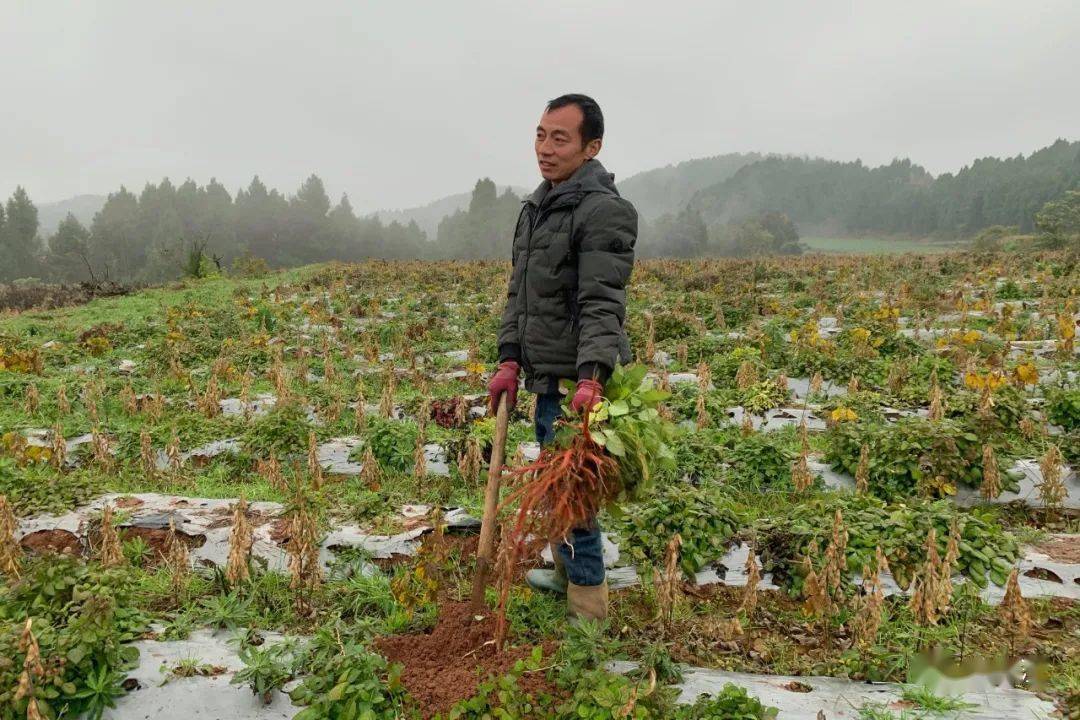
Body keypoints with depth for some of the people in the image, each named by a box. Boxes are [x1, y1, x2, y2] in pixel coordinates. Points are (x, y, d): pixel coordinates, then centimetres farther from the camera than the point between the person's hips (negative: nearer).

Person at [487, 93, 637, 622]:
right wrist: (509, 359, 9)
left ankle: (588, 611, 10)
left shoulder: (604, 210, -14)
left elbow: (603, 305, -23)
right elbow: (519, 291, 17)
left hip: (580, 382, -9)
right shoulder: (537, 207, 15)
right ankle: (565, 574, 39)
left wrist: (591, 378, -34)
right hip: (547, 378, 9)